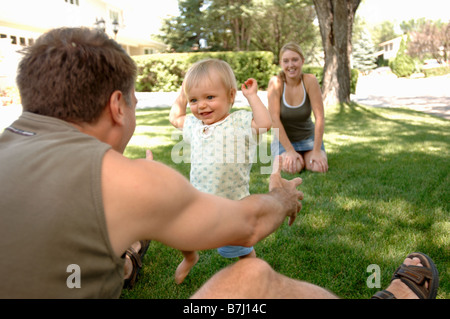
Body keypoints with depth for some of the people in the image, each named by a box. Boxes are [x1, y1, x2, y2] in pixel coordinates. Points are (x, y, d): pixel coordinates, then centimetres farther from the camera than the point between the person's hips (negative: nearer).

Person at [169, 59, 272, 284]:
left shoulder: (239, 122, -12)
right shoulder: (194, 124, 6)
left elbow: (265, 123, -31)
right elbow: (174, 117, 25)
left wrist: (252, 96, -20)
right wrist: (182, 95, 15)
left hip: (231, 205, -5)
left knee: (241, 248, 11)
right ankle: (189, 258, 47)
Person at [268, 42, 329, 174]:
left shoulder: (310, 80, -16)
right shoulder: (275, 83, -17)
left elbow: (320, 117, -18)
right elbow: (275, 119, -20)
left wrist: (317, 151, -21)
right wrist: (290, 151, -22)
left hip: (308, 137, 1)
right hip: (284, 140, -1)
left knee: (319, 167, -22)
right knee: (293, 168, -27)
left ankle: (305, 157, 13)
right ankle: (283, 157, 9)